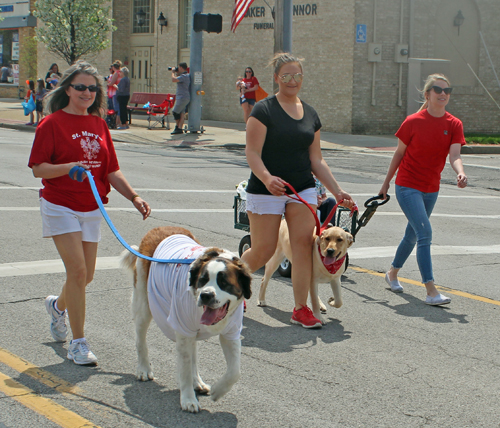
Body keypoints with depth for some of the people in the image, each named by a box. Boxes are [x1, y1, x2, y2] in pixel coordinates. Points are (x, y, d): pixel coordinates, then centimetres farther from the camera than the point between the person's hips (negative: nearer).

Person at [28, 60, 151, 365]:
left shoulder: (99, 125, 10)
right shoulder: (52, 123, -7)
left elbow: (112, 170, 12)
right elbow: (38, 168, -11)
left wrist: (134, 196, 0)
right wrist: (70, 167, -26)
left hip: (92, 208, 6)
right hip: (60, 206, -6)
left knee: (87, 275, 10)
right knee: (77, 270, -13)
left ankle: (58, 306, 43)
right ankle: (78, 344, -4)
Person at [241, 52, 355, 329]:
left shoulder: (310, 114, 10)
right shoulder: (264, 110, -9)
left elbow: (316, 160, 14)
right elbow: (252, 153, -15)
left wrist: (337, 191, 8)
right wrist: (266, 178, -33)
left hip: (303, 189, 5)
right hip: (267, 190, -5)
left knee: (304, 244, -7)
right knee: (263, 251, 0)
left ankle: (301, 309, 0)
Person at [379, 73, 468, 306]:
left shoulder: (454, 125, -1)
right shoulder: (413, 122, -10)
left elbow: (454, 156, -13)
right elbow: (399, 154, 0)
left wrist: (460, 173, -35)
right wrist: (386, 182, 6)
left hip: (431, 189, 5)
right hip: (408, 186, -5)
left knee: (412, 234, 18)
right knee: (425, 232, -18)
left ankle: (392, 273, 42)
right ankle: (431, 291, -20)